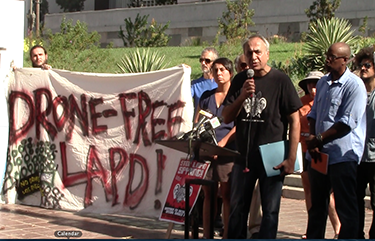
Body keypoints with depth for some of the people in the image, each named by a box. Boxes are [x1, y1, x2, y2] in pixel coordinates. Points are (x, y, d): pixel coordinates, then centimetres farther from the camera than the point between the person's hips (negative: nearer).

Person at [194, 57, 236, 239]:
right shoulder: (206, 96, 17)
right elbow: (197, 123, 17)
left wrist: (221, 144, -16)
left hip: (228, 151, -4)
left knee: (227, 194, -3)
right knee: (208, 193, 4)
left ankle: (227, 235, 0)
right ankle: (206, 235, 7)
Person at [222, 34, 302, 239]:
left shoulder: (280, 80, -6)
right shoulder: (240, 81, 7)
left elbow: (295, 120, -7)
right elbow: (226, 118, 5)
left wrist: (291, 158, -12)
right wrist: (241, 97, -14)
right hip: (244, 157, 4)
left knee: (270, 211, 0)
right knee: (237, 209, 10)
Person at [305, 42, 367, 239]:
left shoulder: (354, 85, -12)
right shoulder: (323, 83, 12)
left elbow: (347, 123, -17)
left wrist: (318, 139, -13)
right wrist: (312, 139, -3)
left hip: (343, 155, -8)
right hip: (319, 154, 8)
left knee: (346, 208, -1)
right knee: (317, 206, 17)